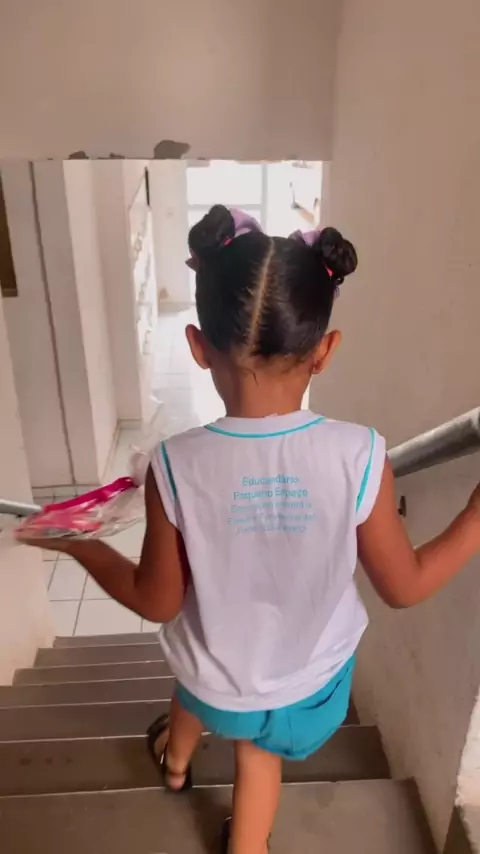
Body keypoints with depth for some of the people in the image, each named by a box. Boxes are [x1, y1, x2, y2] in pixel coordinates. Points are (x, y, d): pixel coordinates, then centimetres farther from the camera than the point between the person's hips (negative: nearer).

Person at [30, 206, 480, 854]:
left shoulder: (177, 466, -30)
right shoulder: (361, 456, -29)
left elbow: (157, 602, -15)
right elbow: (405, 587, -15)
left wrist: (79, 544, 0)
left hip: (217, 680, 1)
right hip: (310, 679, -1)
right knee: (260, 752, 33)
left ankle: (175, 762, 72)